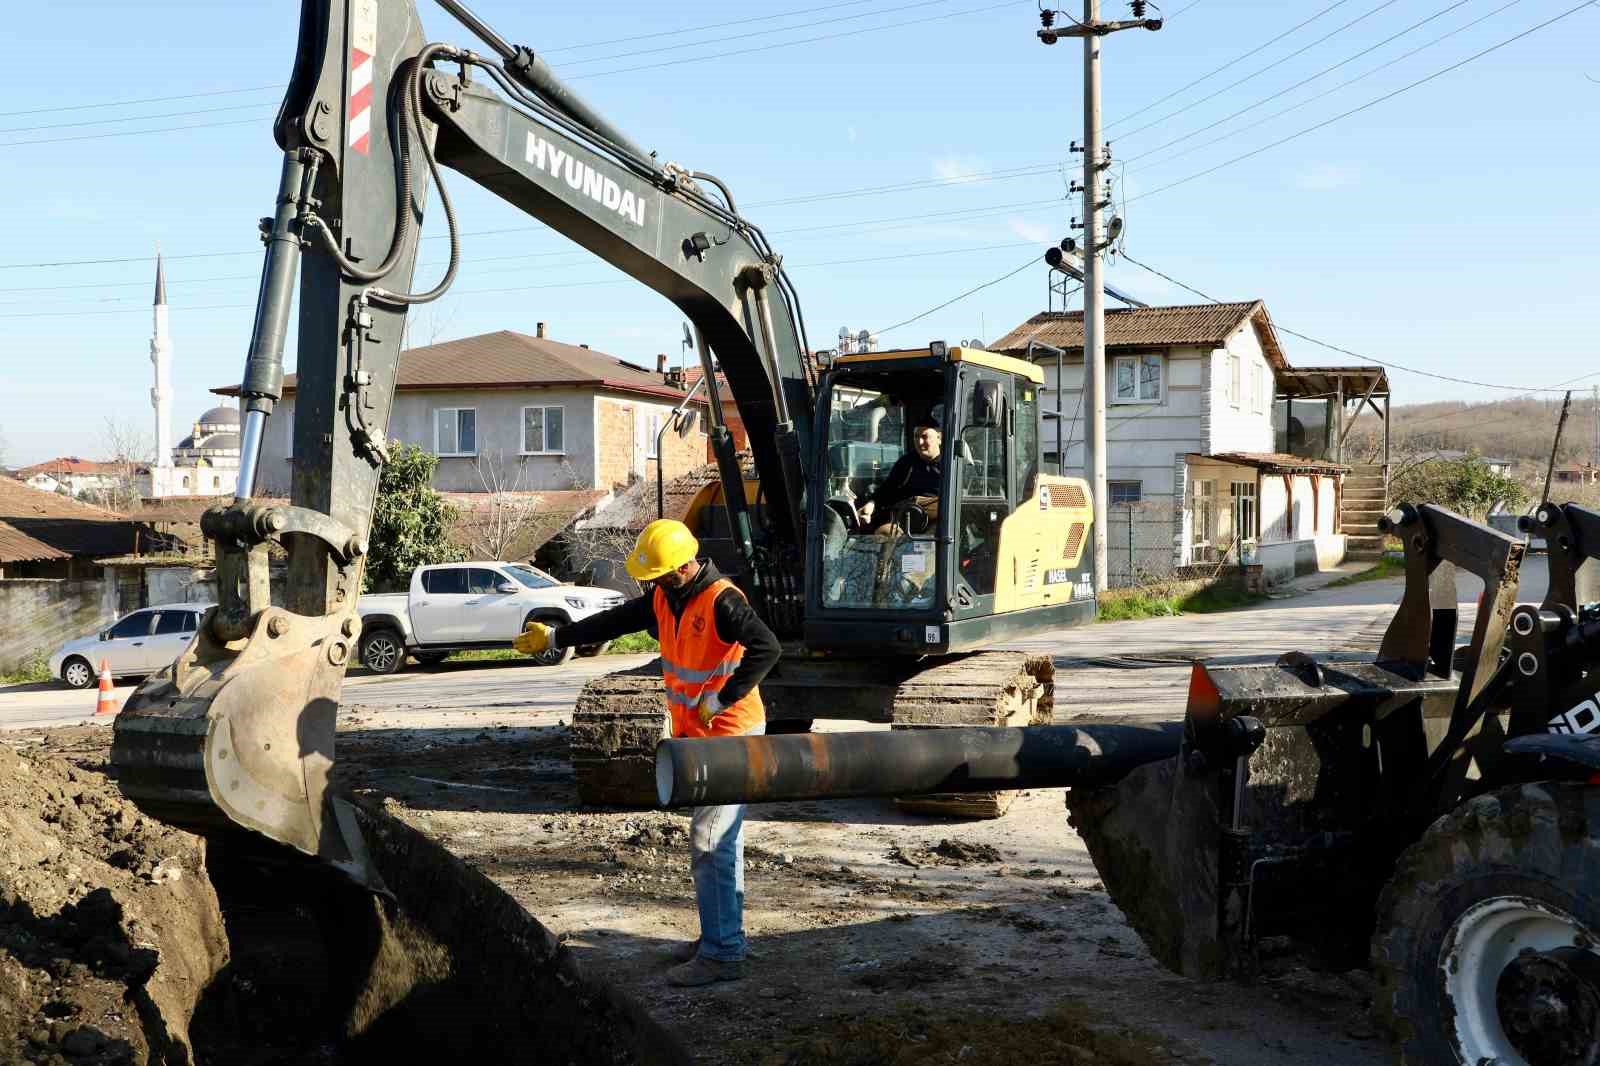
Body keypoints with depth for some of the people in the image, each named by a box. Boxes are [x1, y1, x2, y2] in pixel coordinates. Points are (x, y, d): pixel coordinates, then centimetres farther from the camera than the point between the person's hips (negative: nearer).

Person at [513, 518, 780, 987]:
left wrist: (720, 701, -28)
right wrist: (553, 637, 24)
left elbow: (766, 648, -32)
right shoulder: (663, 598, 7)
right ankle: (721, 935, 26)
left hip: (731, 736, -9)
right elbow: (614, 622, 19)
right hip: (697, 735, 9)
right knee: (722, 842, 16)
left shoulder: (721, 601, -21)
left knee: (710, 843, -11)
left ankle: (722, 955, -6)